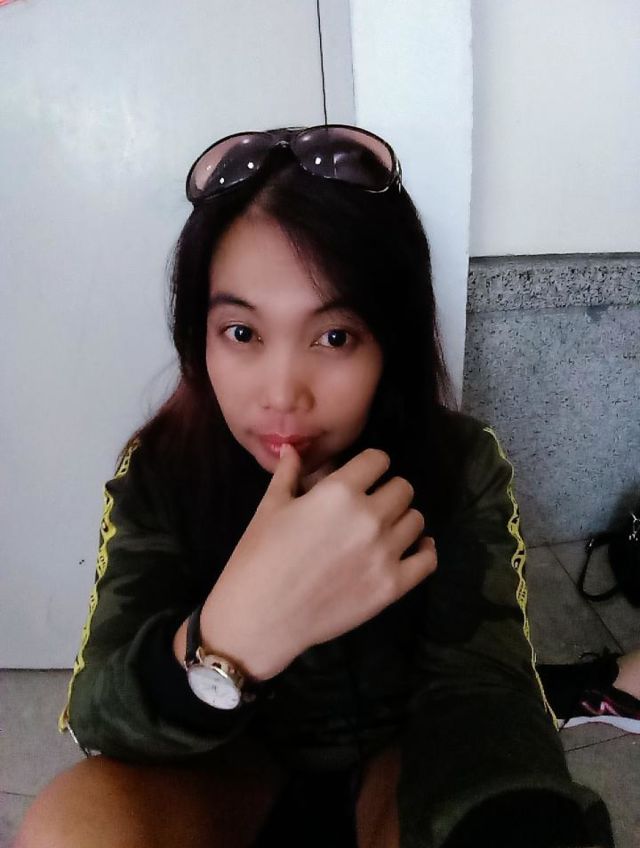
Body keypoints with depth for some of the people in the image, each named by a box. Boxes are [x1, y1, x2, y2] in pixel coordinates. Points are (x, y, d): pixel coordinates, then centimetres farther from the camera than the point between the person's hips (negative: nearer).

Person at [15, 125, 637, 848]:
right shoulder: (159, 469, -17)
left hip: (397, 758, 1)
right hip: (231, 767, 1)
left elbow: (478, 686, -25)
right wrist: (237, 636, -44)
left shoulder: (460, 464, -17)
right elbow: (95, 718, -23)